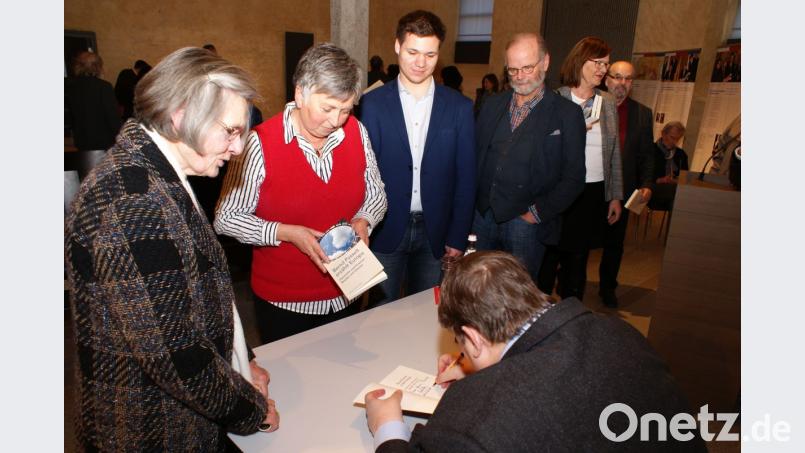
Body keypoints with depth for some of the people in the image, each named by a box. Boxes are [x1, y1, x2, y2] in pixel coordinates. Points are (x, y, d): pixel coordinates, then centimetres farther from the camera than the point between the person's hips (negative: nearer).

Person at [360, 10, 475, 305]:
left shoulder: (459, 107, 1)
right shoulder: (373, 103, -2)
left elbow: (465, 177, 2)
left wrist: (458, 237, 0)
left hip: (435, 232, 1)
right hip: (386, 229, -1)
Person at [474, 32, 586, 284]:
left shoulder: (568, 114, -3)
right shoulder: (492, 105, 10)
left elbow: (573, 177, -5)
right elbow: (474, 154, 12)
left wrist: (537, 213, -10)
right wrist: (471, 204, 1)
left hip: (526, 221, -3)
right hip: (482, 215, 4)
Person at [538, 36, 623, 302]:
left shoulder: (608, 103, 10)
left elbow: (614, 153, 14)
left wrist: (616, 196, 13)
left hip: (595, 194, 5)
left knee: (577, 261, 14)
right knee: (548, 258, 3)